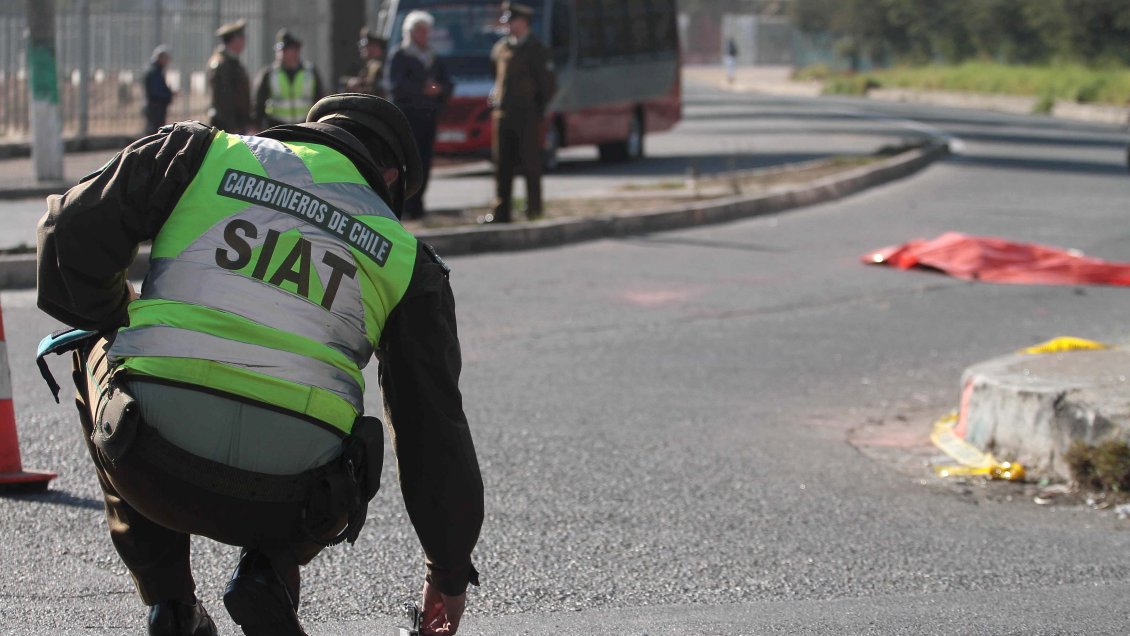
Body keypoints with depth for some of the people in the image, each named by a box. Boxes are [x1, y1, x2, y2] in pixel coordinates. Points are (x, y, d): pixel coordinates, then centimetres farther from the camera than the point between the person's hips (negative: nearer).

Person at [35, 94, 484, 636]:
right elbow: (434, 421, 18)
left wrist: (117, 319, 28)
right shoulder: (404, 257, 15)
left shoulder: (201, 152, 13)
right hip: (286, 502, 1)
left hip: (151, 468, -1)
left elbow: (72, 231, 7)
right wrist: (449, 571, 30)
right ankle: (267, 574, 7)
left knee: (98, 355, 34)